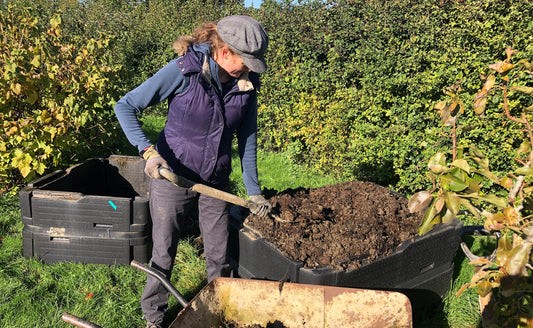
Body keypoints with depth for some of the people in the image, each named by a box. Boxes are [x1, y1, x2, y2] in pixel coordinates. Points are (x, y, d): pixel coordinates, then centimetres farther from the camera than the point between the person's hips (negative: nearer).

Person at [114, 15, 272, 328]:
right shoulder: (184, 70, -20)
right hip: (172, 176, -3)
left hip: (216, 182, 4)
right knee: (163, 254, 12)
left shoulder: (247, 82, -6)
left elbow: (248, 137, 2)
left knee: (219, 255, 13)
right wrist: (148, 150, -28)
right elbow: (125, 107, -14)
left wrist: (254, 191, 3)